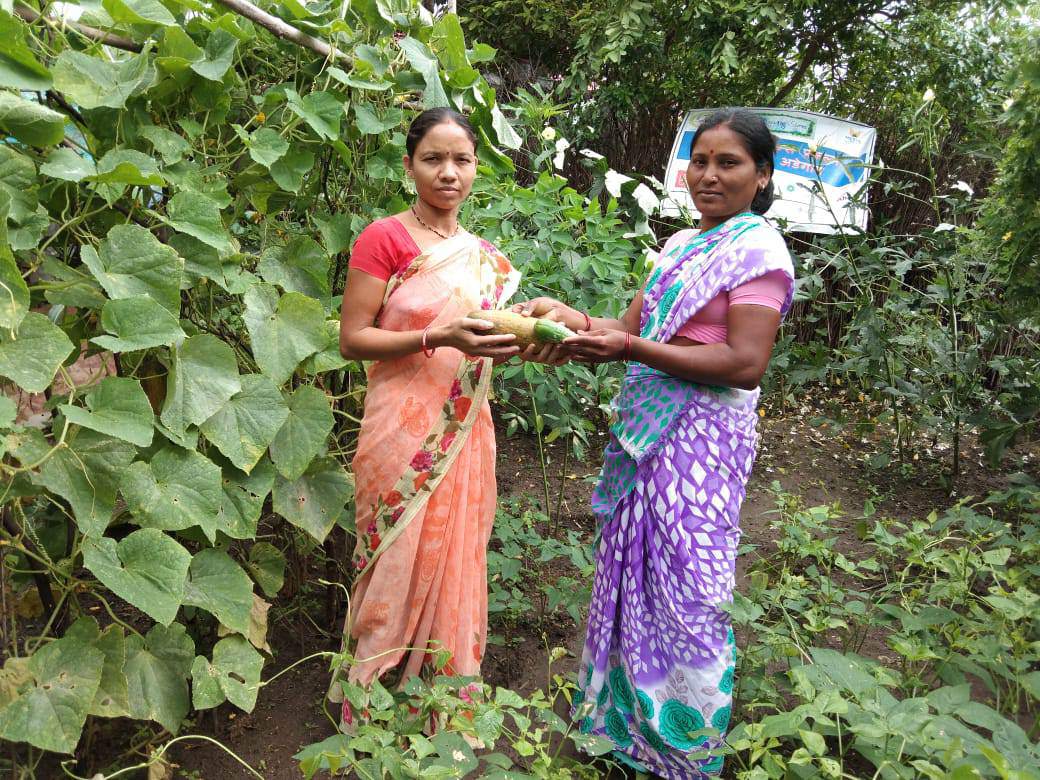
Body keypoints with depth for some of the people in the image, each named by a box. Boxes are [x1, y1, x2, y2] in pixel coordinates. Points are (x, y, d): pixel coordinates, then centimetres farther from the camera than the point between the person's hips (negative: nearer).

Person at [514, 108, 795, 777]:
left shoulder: (759, 250, -10)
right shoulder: (682, 245, 15)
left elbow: (745, 365, -19)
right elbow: (636, 326, 12)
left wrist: (628, 348, -22)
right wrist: (579, 320, -9)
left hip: (702, 439, -7)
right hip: (649, 432, 8)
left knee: (684, 590, 2)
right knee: (639, 572, 15)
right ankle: (628, 718, 34)